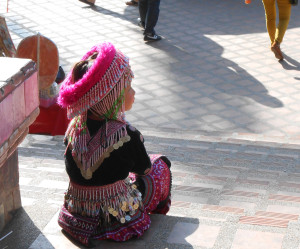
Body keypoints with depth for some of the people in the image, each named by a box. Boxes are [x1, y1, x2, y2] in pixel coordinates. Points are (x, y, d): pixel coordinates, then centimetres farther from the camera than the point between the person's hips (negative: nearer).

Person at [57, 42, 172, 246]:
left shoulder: (75, 127, -12)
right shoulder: (126, 135, -27)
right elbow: (143, 168, -8)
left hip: (77, 208, 5)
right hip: (117, 213, -5)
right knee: (160, 164, 20)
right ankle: (158, 212, 43)